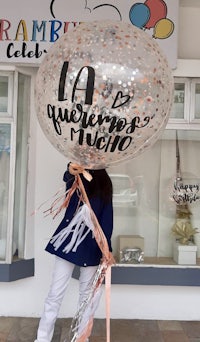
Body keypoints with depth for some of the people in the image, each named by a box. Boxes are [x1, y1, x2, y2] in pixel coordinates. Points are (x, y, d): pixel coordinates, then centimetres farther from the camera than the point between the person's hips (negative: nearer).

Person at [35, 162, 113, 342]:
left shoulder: (103, 186, 1)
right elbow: (68, 179, -22)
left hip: (90, 246, 0)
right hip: (68, 241, 0)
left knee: (87, 294, 11)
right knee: (55, 294, 3)